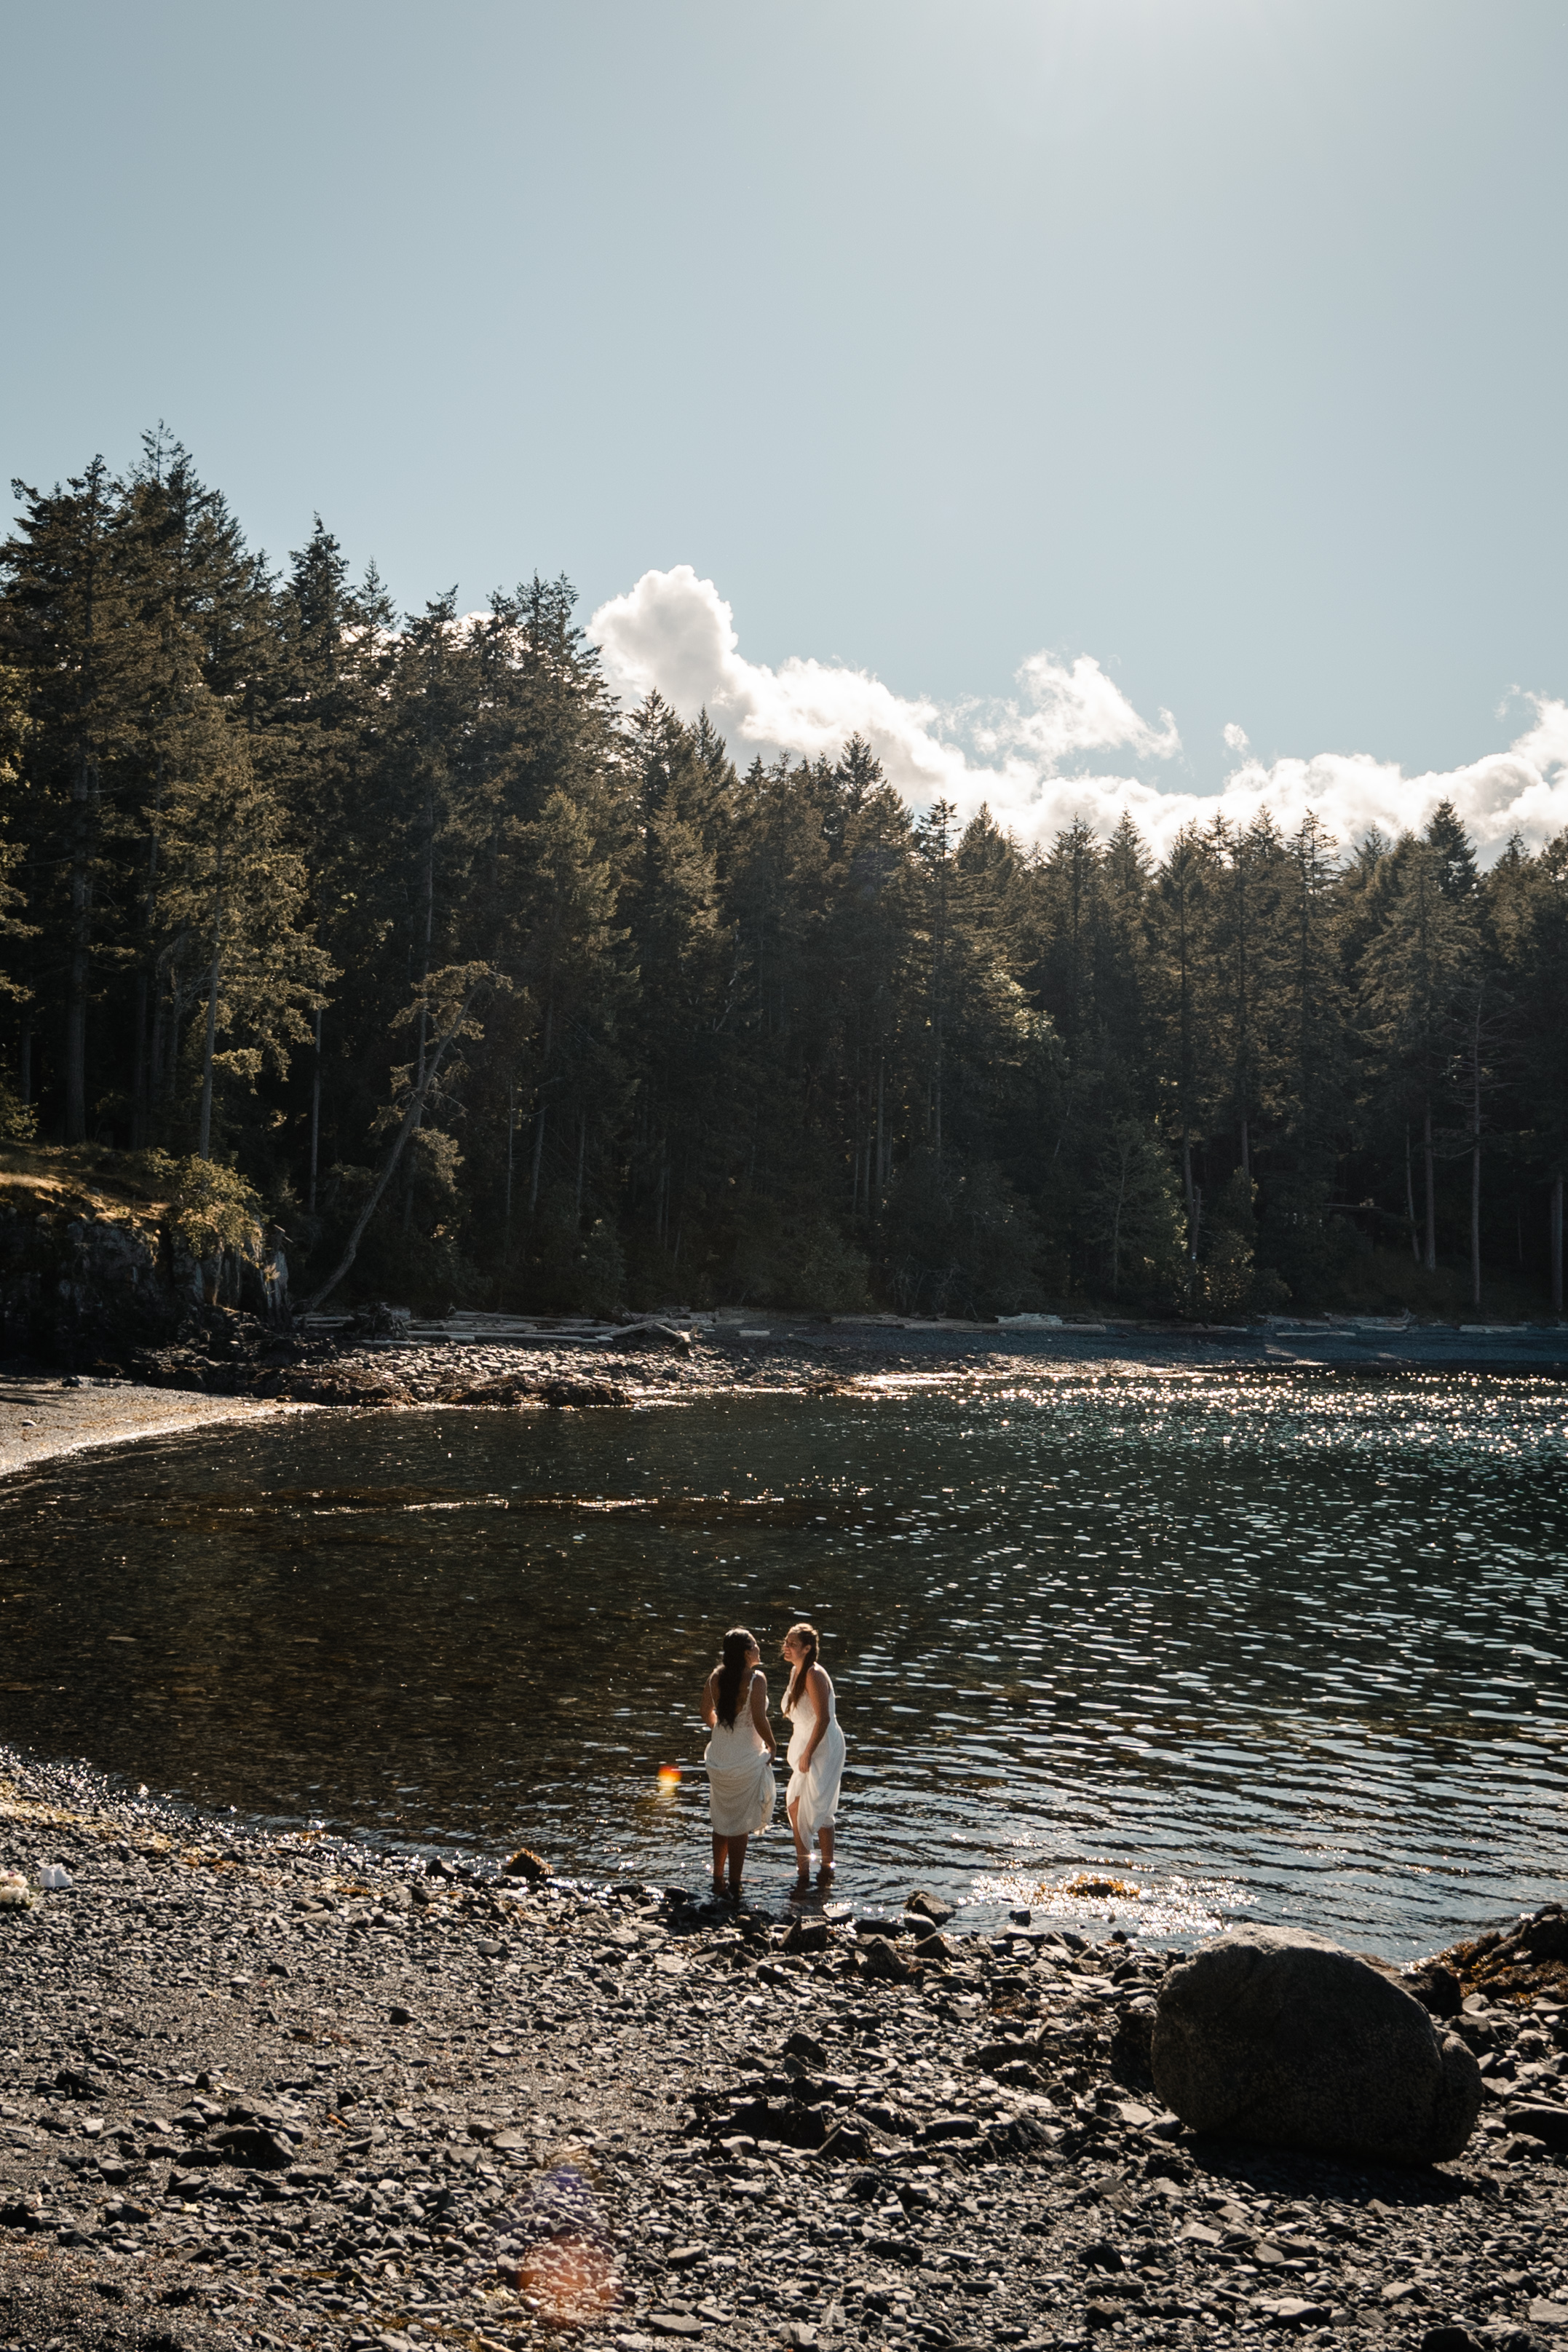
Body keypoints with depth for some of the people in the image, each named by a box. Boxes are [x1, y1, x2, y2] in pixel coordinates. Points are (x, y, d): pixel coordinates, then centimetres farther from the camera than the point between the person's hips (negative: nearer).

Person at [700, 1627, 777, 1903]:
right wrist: (772, 1746, -6)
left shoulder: (716, 1676, 0)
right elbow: (759, 1720, -23)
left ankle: (718, 1882, 31)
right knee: (740, 1827, 6)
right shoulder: (756, 1679, -18)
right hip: (746, 1760, -6)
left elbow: (707, 1714, 9)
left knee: (721, 1823, 20)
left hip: (719, 1756, 6)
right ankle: (734, 1888, 12)